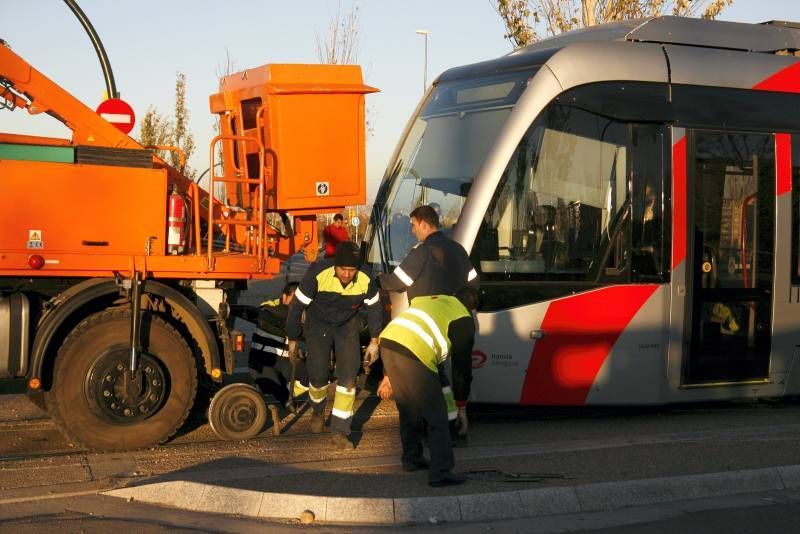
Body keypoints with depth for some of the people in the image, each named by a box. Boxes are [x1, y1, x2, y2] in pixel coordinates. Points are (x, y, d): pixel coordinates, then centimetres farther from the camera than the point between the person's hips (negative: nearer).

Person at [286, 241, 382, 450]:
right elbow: (296, 306, -18)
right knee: (319, 376, -1)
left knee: (348, 376, -10)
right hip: (318, 325, -1)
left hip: (348, 326, 1)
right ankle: (318, 410, 33)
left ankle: (340, 431, -2)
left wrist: (374, 341, 5)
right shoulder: (317, 275, -32)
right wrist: (292, 339, -8)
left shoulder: (365, 281, -25)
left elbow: (374, 308, -3)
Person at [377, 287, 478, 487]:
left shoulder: (430, 300, 32)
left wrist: (389, 376, 33)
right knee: (436, 416, 4)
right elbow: (462, 363, 10)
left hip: (386, 342, 7)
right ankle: (441, 473, 4)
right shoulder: (464, 320, 12)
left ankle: (411, 459, 37)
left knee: (408, 409, 25)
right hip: (413, 356, -7)